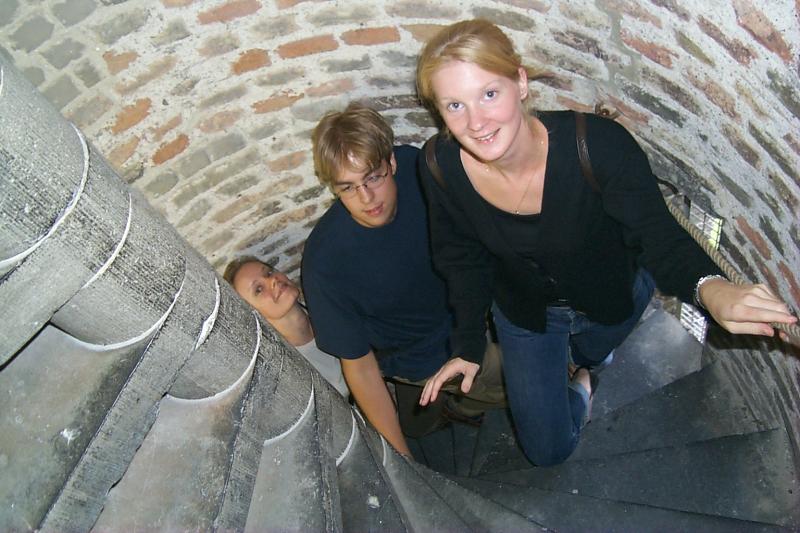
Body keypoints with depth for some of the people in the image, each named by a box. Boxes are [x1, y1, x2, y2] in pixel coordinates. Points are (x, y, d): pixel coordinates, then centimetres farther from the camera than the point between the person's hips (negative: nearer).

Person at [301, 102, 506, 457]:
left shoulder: (414, 165, -23)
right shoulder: (325, 262, -34)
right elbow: (358, 365, -23)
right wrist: (403, 459, -21)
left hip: (462, 305, 5)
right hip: (427, 357, -5)